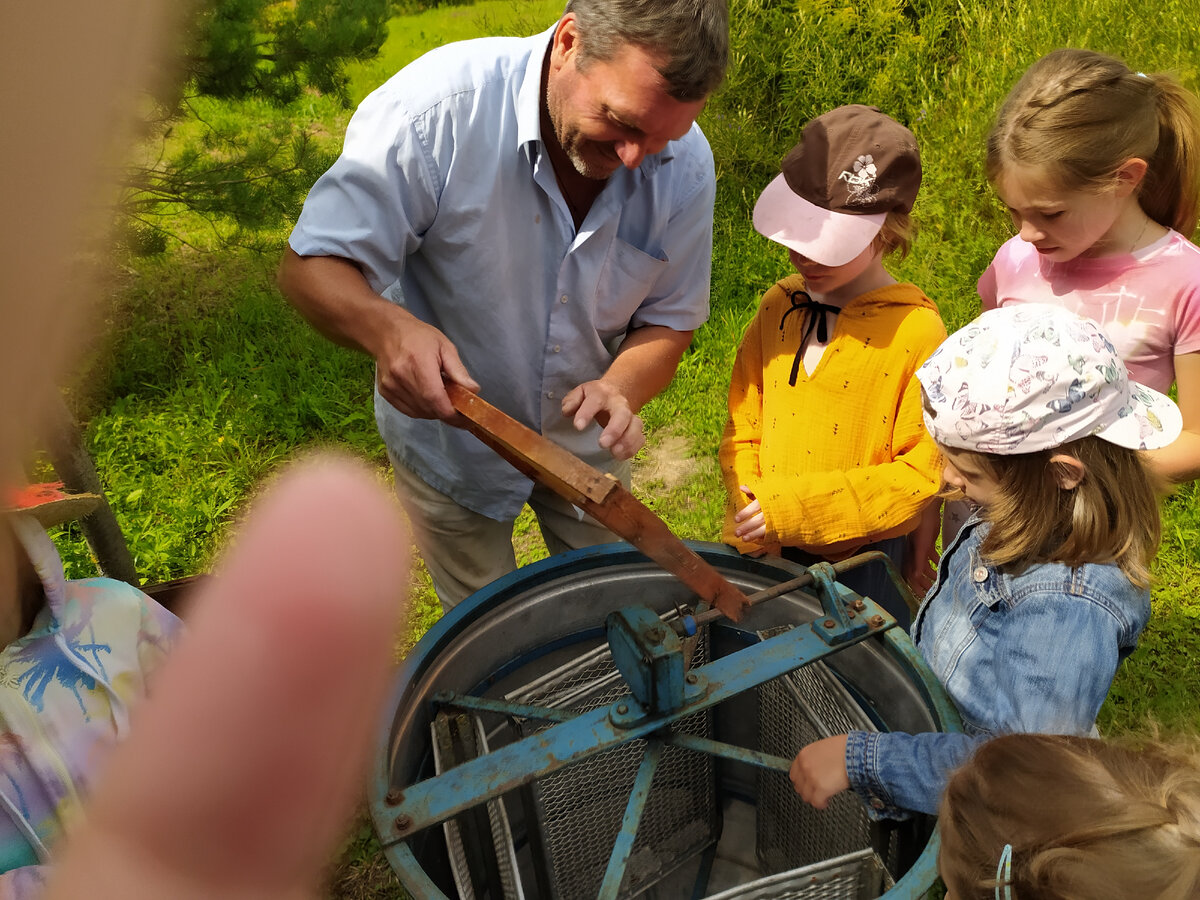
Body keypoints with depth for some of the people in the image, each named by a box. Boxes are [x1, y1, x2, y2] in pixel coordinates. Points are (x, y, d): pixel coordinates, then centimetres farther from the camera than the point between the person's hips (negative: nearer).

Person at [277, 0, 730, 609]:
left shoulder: (685, 165, -19)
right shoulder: (438, 107, -31)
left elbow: (669, 321, -8)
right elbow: (311, 266, -25)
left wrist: (621, 388, -30)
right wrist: (386, 328, -47)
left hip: (584, 442, 3)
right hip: (451, 443, -2)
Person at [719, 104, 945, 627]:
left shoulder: (917, 331, -16)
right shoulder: (779, 307, 0)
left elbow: (922, 472, -15)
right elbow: (742, 430, 4)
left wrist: (794, 508, -19)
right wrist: (752, 534, -9)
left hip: (862, 560, -4)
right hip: (769, 554, 5)